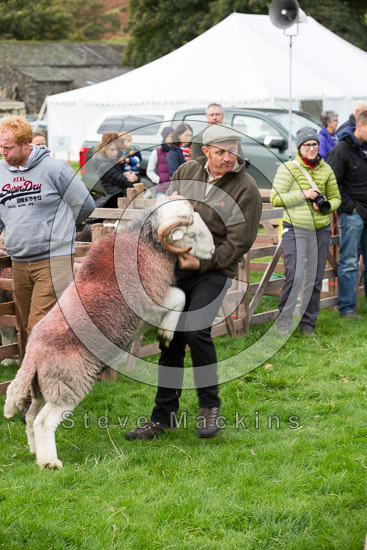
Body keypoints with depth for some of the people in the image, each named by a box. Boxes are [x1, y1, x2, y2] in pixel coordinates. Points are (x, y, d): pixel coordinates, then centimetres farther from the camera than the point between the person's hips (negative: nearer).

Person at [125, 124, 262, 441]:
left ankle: (210, 408, 1)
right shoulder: (187, 172, 4)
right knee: (170, 338, 7)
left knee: (196, 331, -20)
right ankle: (164, 416, 18)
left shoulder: (246, 189, -10)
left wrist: (202, 262, -17)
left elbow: (239, 242, -13)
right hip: (177, 267, 5)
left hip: (213, 271, -5)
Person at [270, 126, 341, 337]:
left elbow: (336, 197, 16)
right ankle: (284, 321, 2)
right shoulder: (288, 168, -4)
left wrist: (326, 206, -7)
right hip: (295, 228, -4)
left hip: (321, 230, 4)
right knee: (295, 276, -12)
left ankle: (308, 323, 18)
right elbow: (275, 198, -8)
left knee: (315, 279, 6)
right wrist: (303, 195, -17)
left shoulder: (326, 169, 9)